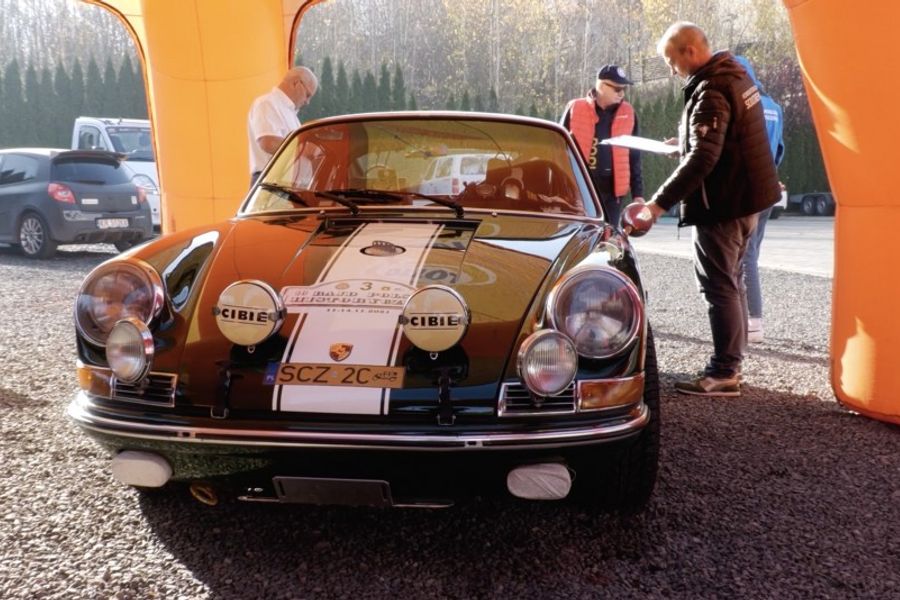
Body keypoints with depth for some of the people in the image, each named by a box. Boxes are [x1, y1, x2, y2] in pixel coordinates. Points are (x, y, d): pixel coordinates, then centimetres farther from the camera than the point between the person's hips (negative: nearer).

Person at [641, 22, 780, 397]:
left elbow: (702, 158, -29)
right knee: (729, 281, 17)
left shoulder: (711, 91, -20)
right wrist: (686, 142, 15)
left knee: (719, 286, -5)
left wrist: (661, 202, -31)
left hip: (723, 203, -10)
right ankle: (731, 363, 25)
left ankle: (723, 373, 1)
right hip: (745, 196, 10)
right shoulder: (733, 74, 11)